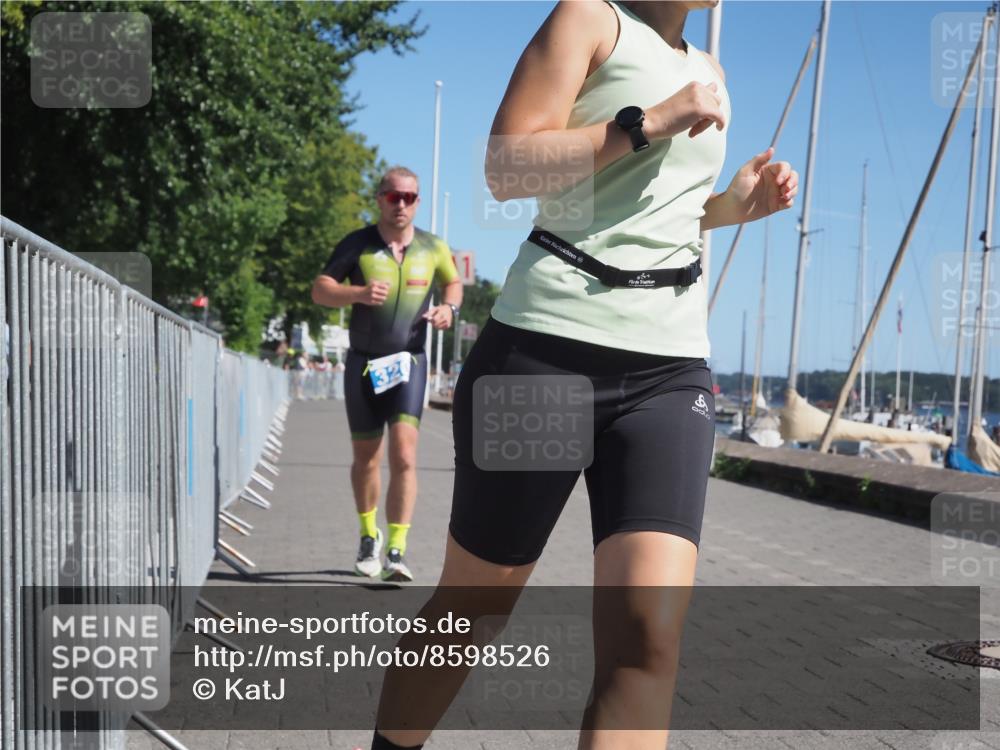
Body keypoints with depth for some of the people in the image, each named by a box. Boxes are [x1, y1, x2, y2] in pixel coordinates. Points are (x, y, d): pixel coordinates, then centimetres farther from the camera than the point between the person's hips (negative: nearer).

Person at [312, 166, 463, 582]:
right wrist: (358, 293, -25)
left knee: (404, 455, -16)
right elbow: (319, 289, -5)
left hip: (408, 363, 0)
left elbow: (453, 282, 21)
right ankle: (369, 536, 33)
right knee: (366, 458, 10)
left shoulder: (433, 248, 4)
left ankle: (396, 551, -15)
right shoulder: (357, 243, -2)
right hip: (363, 363, 1)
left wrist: (449, 307, -1)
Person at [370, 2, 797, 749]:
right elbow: (507, 168, -10)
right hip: (546, 345, -5)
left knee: (648, 638, -13)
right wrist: (649, 121, -14)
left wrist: (734, 205, 15)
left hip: (669, 370, 5)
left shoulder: (708, 70, 22)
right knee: (471, 609, 8)